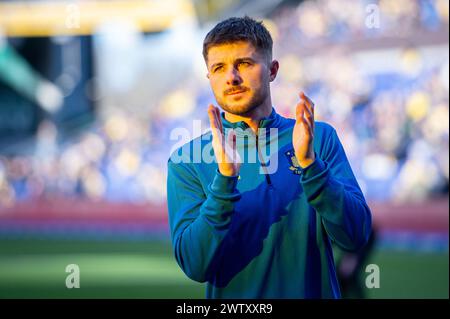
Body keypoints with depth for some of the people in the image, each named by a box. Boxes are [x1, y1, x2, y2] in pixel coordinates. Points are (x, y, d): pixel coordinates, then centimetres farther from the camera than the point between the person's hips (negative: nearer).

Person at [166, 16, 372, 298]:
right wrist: (224, 178, -22)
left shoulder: (320, 138, 1)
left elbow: (356, 237, -7)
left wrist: (309, 164, -19)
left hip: (315, 292, 1)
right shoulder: (187, 161, -2)